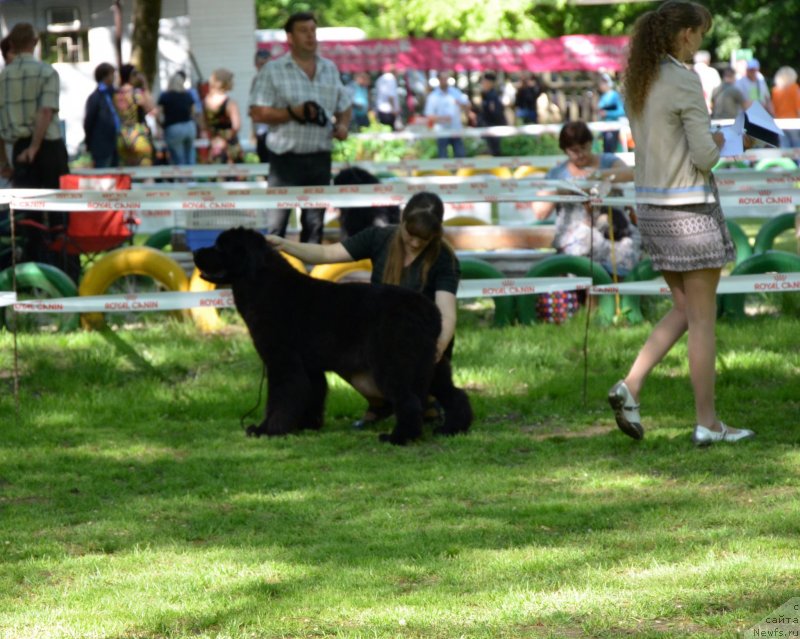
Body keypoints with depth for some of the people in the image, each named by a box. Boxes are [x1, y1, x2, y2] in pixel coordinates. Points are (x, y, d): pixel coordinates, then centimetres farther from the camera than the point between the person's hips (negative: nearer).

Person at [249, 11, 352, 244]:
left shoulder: (330, 69, 14)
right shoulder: (273, 70, -2)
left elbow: (344, 107, 23)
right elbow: (257, 112, -8)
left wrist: (343, 124, 1)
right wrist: (292, 113, -19)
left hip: (320, 157, 5)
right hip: (286, 156, -4)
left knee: (315, 222, 9)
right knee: (277, 224, -6)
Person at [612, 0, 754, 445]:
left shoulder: (639, 83, 10)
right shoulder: (685, 82, -15)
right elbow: (704, 155, -17)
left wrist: (710, 143, 10)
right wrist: (719, 144, 5)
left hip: (653, 206, 8)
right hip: (690, 207, -8)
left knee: (685, 311, 17)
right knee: (703, 318, 1)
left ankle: (631, 387, 0)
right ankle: (707, 423, 7)